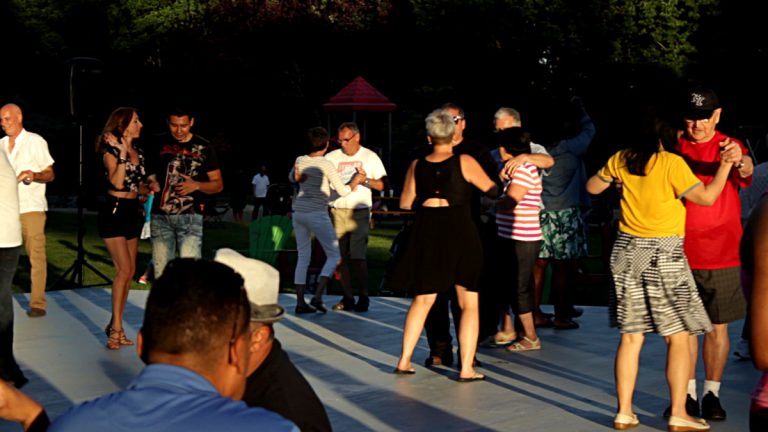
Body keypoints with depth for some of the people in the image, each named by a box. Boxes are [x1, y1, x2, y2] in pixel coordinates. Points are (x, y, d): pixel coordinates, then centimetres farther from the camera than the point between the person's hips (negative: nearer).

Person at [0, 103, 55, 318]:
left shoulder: (35, 141, 2)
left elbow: (50, 174, 1)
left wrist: (34, 175, -19)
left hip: (31, 207, -4)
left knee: (36, 255, -5)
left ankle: (38, 303, -2)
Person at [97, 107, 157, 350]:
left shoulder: (138, 152, 12)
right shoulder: (110, 151, -9)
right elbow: (117, 183, -22)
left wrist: (150, 187, 4)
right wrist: (122, 153, -24)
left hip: (132, 213, 8)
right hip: (114, 212, -8)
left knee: (129, 272, 6)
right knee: (124, 269, -15)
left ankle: (115, 324, 15)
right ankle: (116, 329, -9)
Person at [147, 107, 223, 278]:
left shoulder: (203, 147, 5)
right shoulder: (159, 144, 10)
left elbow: (218, 184, 7)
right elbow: (150, 175, 21)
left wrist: (196, 185, -12)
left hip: (190, 217, -2)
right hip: (161, 216, 2)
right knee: (160, 271, 1)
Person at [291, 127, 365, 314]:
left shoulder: (299, 160, 6)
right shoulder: (326, 164, -10)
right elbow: (343, 191, -6)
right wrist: (357, 180, 9)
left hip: (298, 213, 6)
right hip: (317, 214, -6)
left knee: (303, 257, 12)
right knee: (334, 255, 3)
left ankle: (300, 302, 8)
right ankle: (317, 296, -12)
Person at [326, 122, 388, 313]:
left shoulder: (370, 157, 6)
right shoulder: (332, 157, 10)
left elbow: (381, 185, 4)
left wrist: (366, 180, -14)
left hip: (359, 213, -3)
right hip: (336, 212, 3)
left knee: (358, 257, -10)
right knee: (341, 257, 2)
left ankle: (363, 297, -1)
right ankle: (347, 298, 9)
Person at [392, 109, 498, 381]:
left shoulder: (417, 166, 3)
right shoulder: (465, 162, -7)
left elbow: (405, 203, 11)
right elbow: (493, 191, 3)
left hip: (427, 235, 3)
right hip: (461, 236, -3)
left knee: (422, 299, 18)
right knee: (469, 304, 5)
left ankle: (404, 361, 17)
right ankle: (466, 369, 1)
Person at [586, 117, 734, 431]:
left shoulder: (621, 160, 4)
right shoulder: (671, 163, -11)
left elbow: (592, 187, 18)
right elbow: (706, 197, -11)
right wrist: (725, 165, -3)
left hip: (627, 252, 5)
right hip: (663, 254, -5)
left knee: (631, 336, 9)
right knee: (678, 336, 3)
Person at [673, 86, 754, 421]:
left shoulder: (730, 148, -4)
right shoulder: (675, 148, 3)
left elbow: (746, 172, -27)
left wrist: (739, 161, -49)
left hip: (721, 256, -2)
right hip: (680, 254, 2)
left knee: (717, 327, 4)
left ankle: (712, 394, 15)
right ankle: (687, 394, 15)